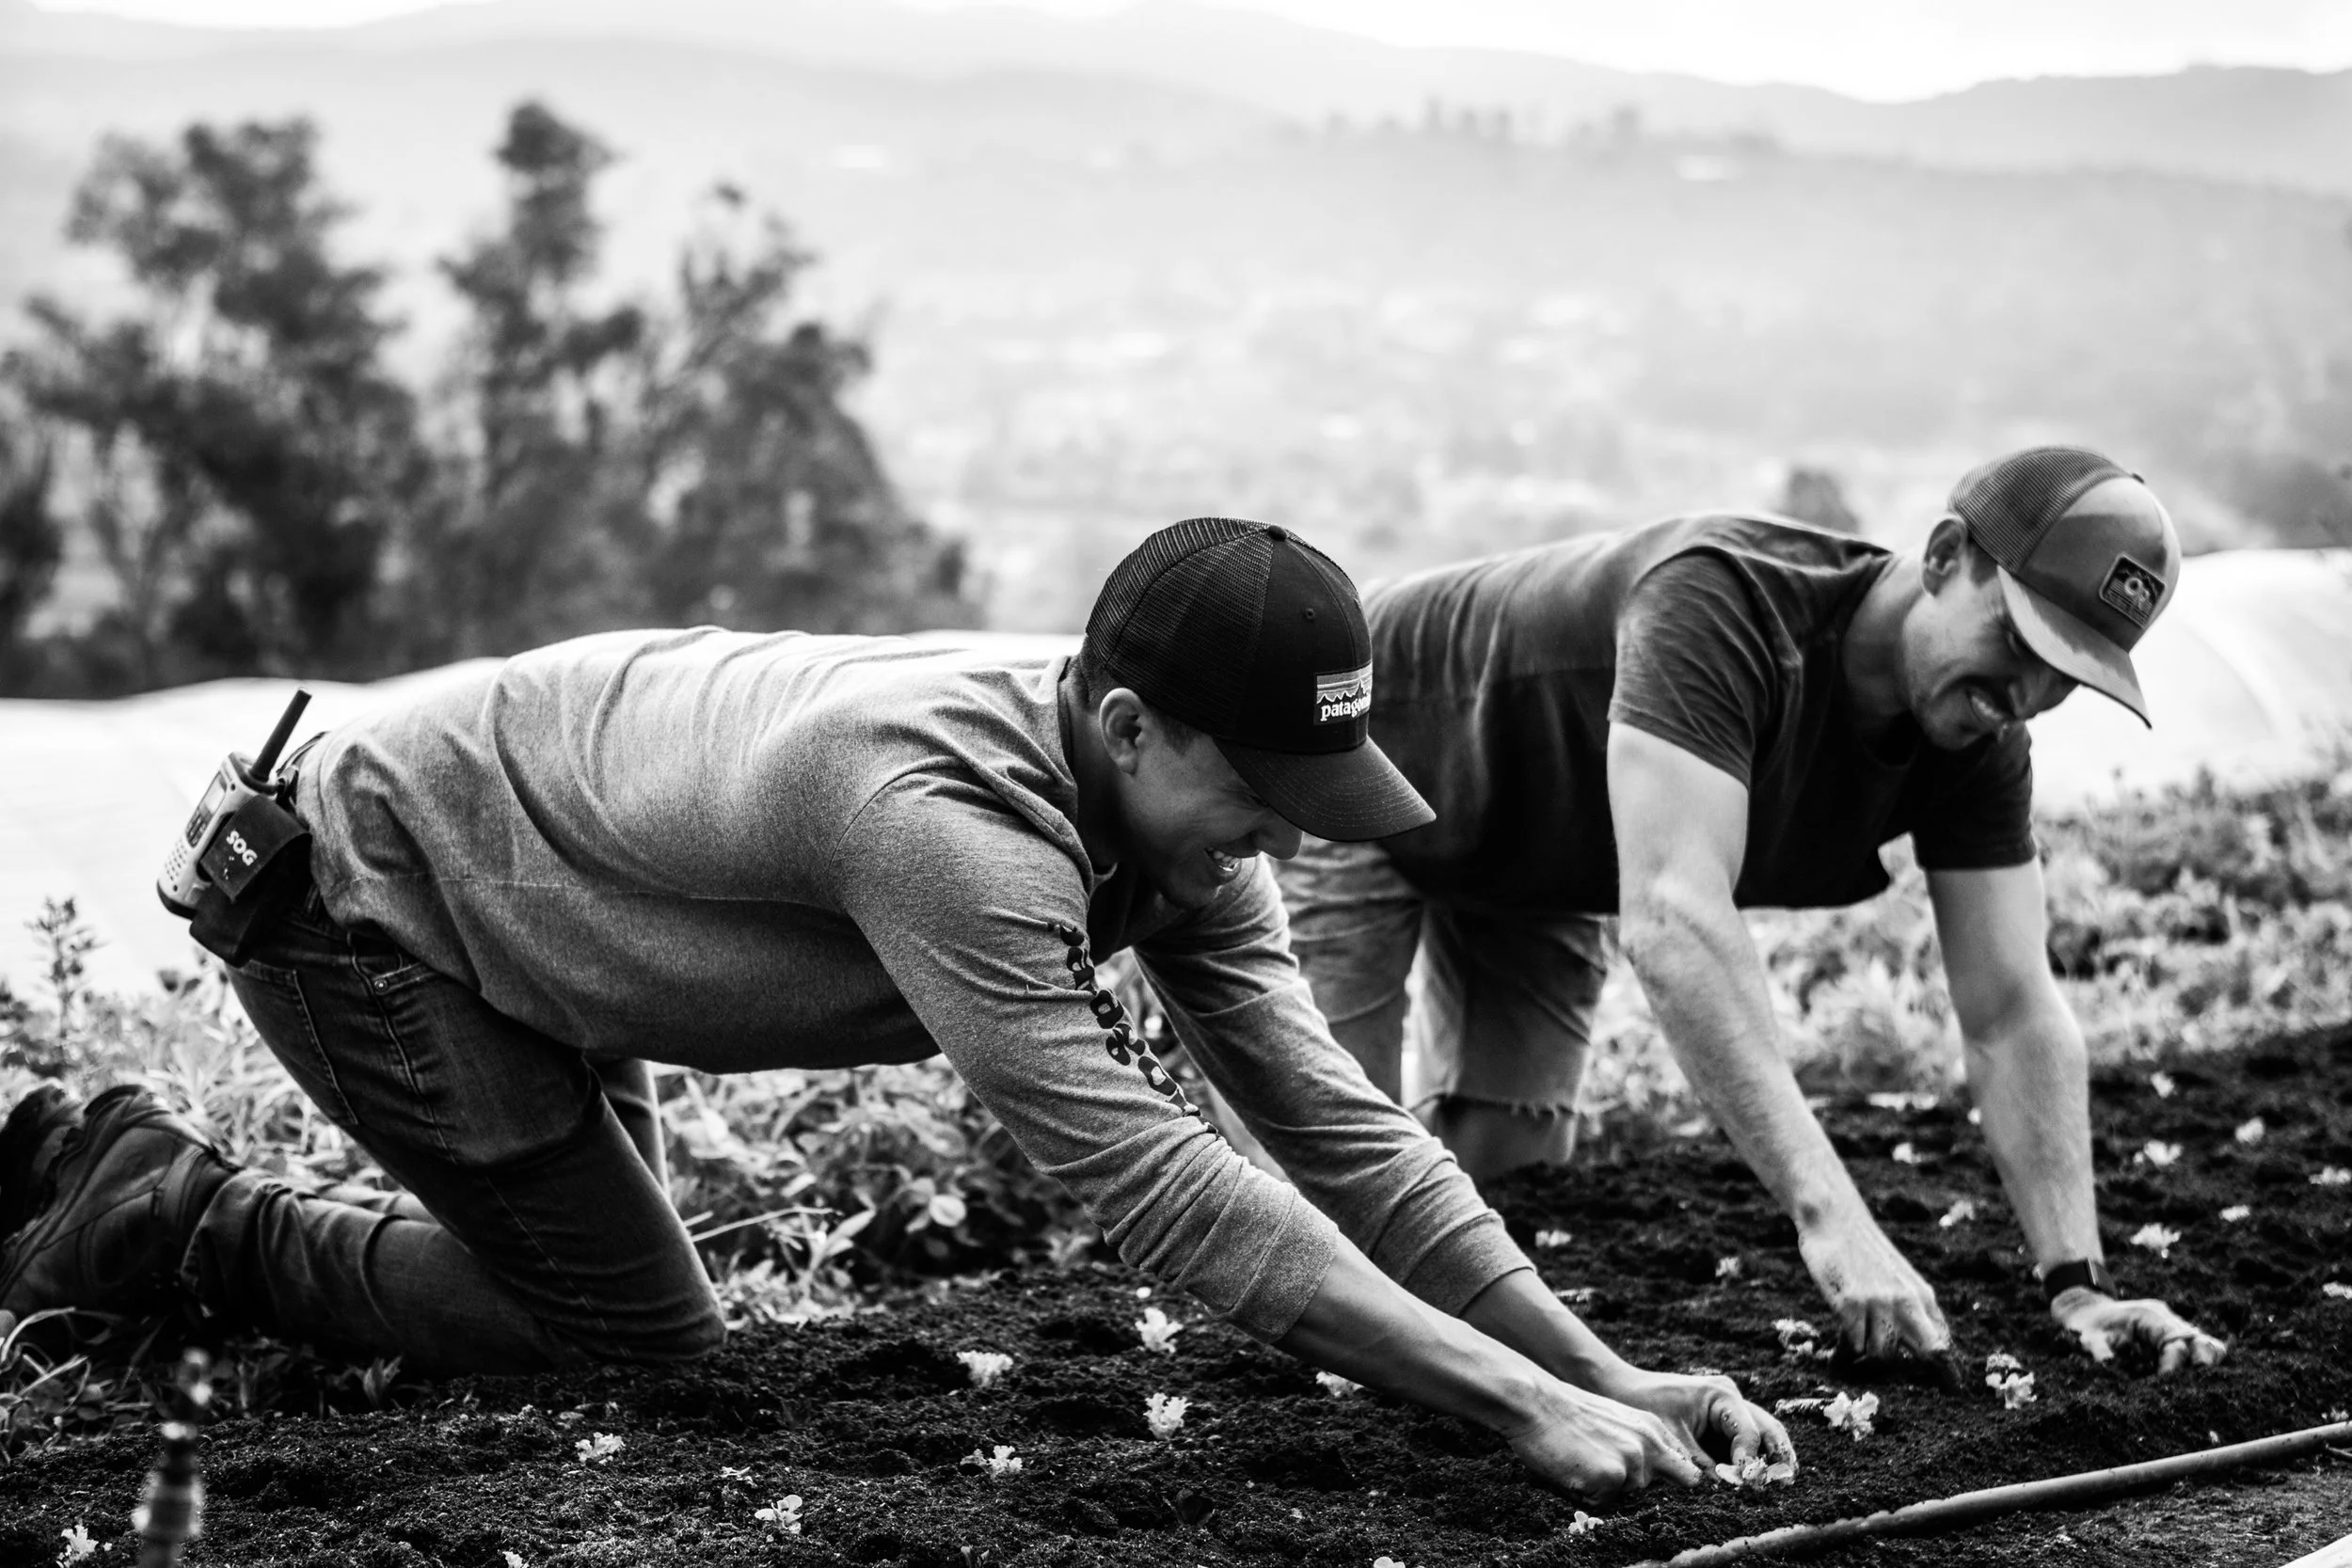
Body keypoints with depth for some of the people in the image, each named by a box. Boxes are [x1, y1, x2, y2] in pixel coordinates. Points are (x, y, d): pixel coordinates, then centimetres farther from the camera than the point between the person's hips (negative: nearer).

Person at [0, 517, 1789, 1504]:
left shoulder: (1171, 808, -13)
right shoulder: (943, 814, -40)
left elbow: (1337, 1120, -13)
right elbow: (1155, 1179, -42)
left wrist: (1609, 1374, -21)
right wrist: (1525, 1405, -42)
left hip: (526, 922, 8)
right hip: (356, 878, -8)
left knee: (613, 1295, 16)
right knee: (640, 1336, -8)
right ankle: (153, 1220, 7)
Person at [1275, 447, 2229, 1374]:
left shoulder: (1979, 741, -20)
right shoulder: (1720, 603, -44)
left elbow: (2012, 1014, -19)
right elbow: (1672, 920, -54)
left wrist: (2077, 1283, -31)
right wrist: (1828, 1216, -59)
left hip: (1535, 857, 7)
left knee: (1514, 1156, 5)